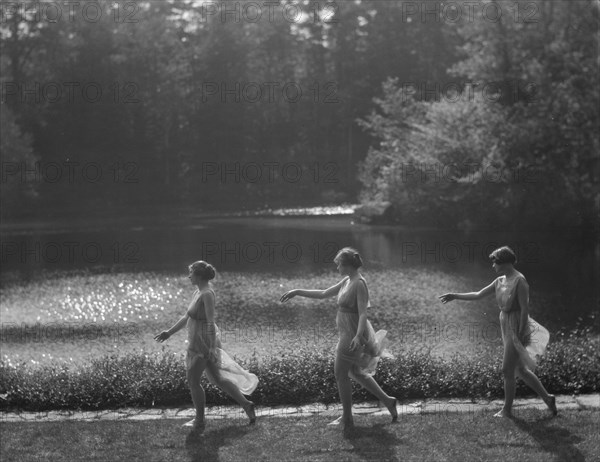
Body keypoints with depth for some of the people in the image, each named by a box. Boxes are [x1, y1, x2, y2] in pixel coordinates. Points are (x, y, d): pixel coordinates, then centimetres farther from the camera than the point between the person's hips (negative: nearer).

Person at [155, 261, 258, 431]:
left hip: (204, 341, -9)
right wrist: (169, 333, 19)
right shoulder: (198, 292, 11)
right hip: (198, 341, 9)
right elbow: (187, 317, 19)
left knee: (193, 381, 1)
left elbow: (211, 322, -24)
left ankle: (199, 421, 11)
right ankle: (246, 405, 16)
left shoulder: (207, 294, -19)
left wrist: (211, 347, -28)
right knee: (217, 378, 13)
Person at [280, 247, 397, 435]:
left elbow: (363, 313, -25)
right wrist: (297, 292, 14)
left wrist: (358, 336, -37)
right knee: (356, 373, 19)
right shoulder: (347, 282, 10)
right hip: (348, 333, 9)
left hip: (353, 334, -9)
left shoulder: (359, 284, -18)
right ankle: (387, 401, 27)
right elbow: (323, 294, 16)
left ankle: (347, 420, 9)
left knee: (341, 375, 0)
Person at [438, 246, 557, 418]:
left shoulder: (519, 281, -17)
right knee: (521, 370, 13)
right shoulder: (500, 281, 8)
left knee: (507, 370, -1)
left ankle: (507, 409, 11)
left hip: (517, 328, -8)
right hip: (507, 327, 8)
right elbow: (478, 295, 15)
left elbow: (525, 309, -19)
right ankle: (547, 398, 23)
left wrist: (520, 336, -19)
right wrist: (455, 296, 11)